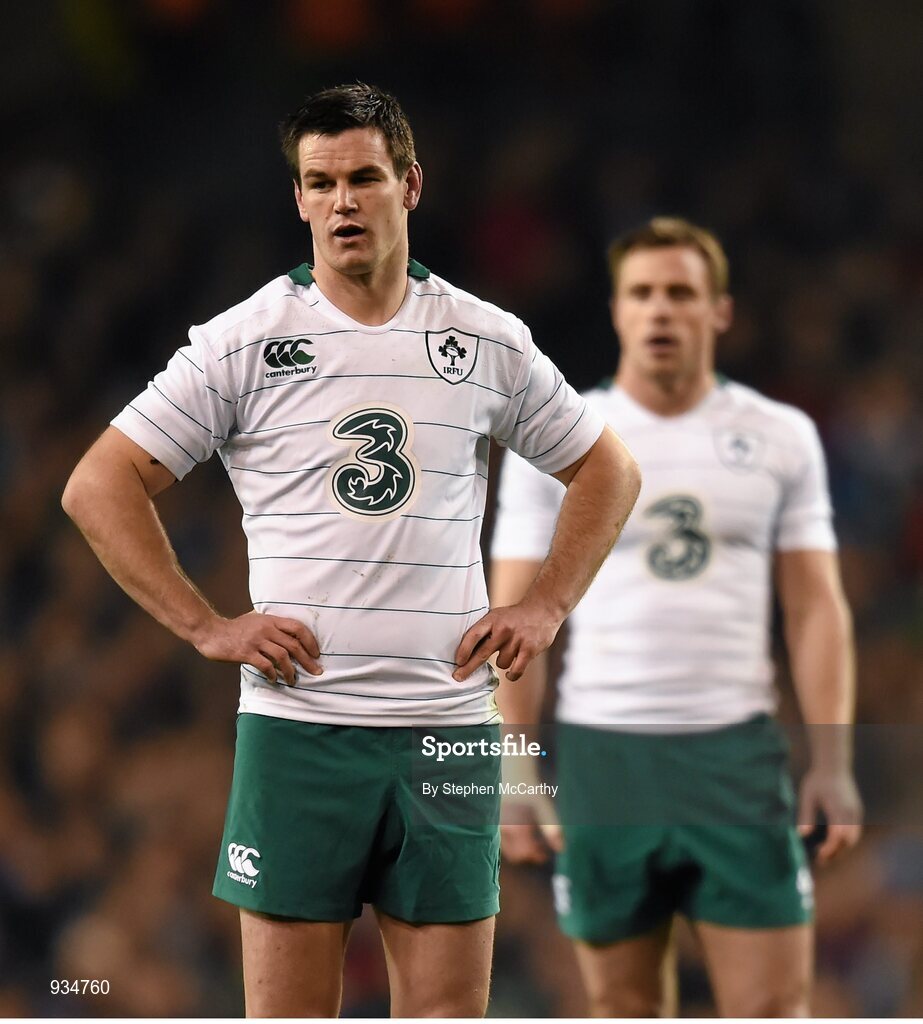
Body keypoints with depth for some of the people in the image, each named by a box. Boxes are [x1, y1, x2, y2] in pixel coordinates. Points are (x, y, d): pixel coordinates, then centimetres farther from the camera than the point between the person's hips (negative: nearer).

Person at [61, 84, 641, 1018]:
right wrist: (206, 627, -5)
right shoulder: (242, 342, 1)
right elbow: (99, 486, 2)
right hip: (296, 725, -2)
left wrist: (545, 608, 8)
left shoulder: (487, 342, 8)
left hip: (450, 726, 2)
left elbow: (606, 470, 21)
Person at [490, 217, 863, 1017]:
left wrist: (833, 761, -4)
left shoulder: (782, 437, 7)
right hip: (601, 751, 0)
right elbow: (516, 620, 3)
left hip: (738, 749, 0)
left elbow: (816, 607, 6)